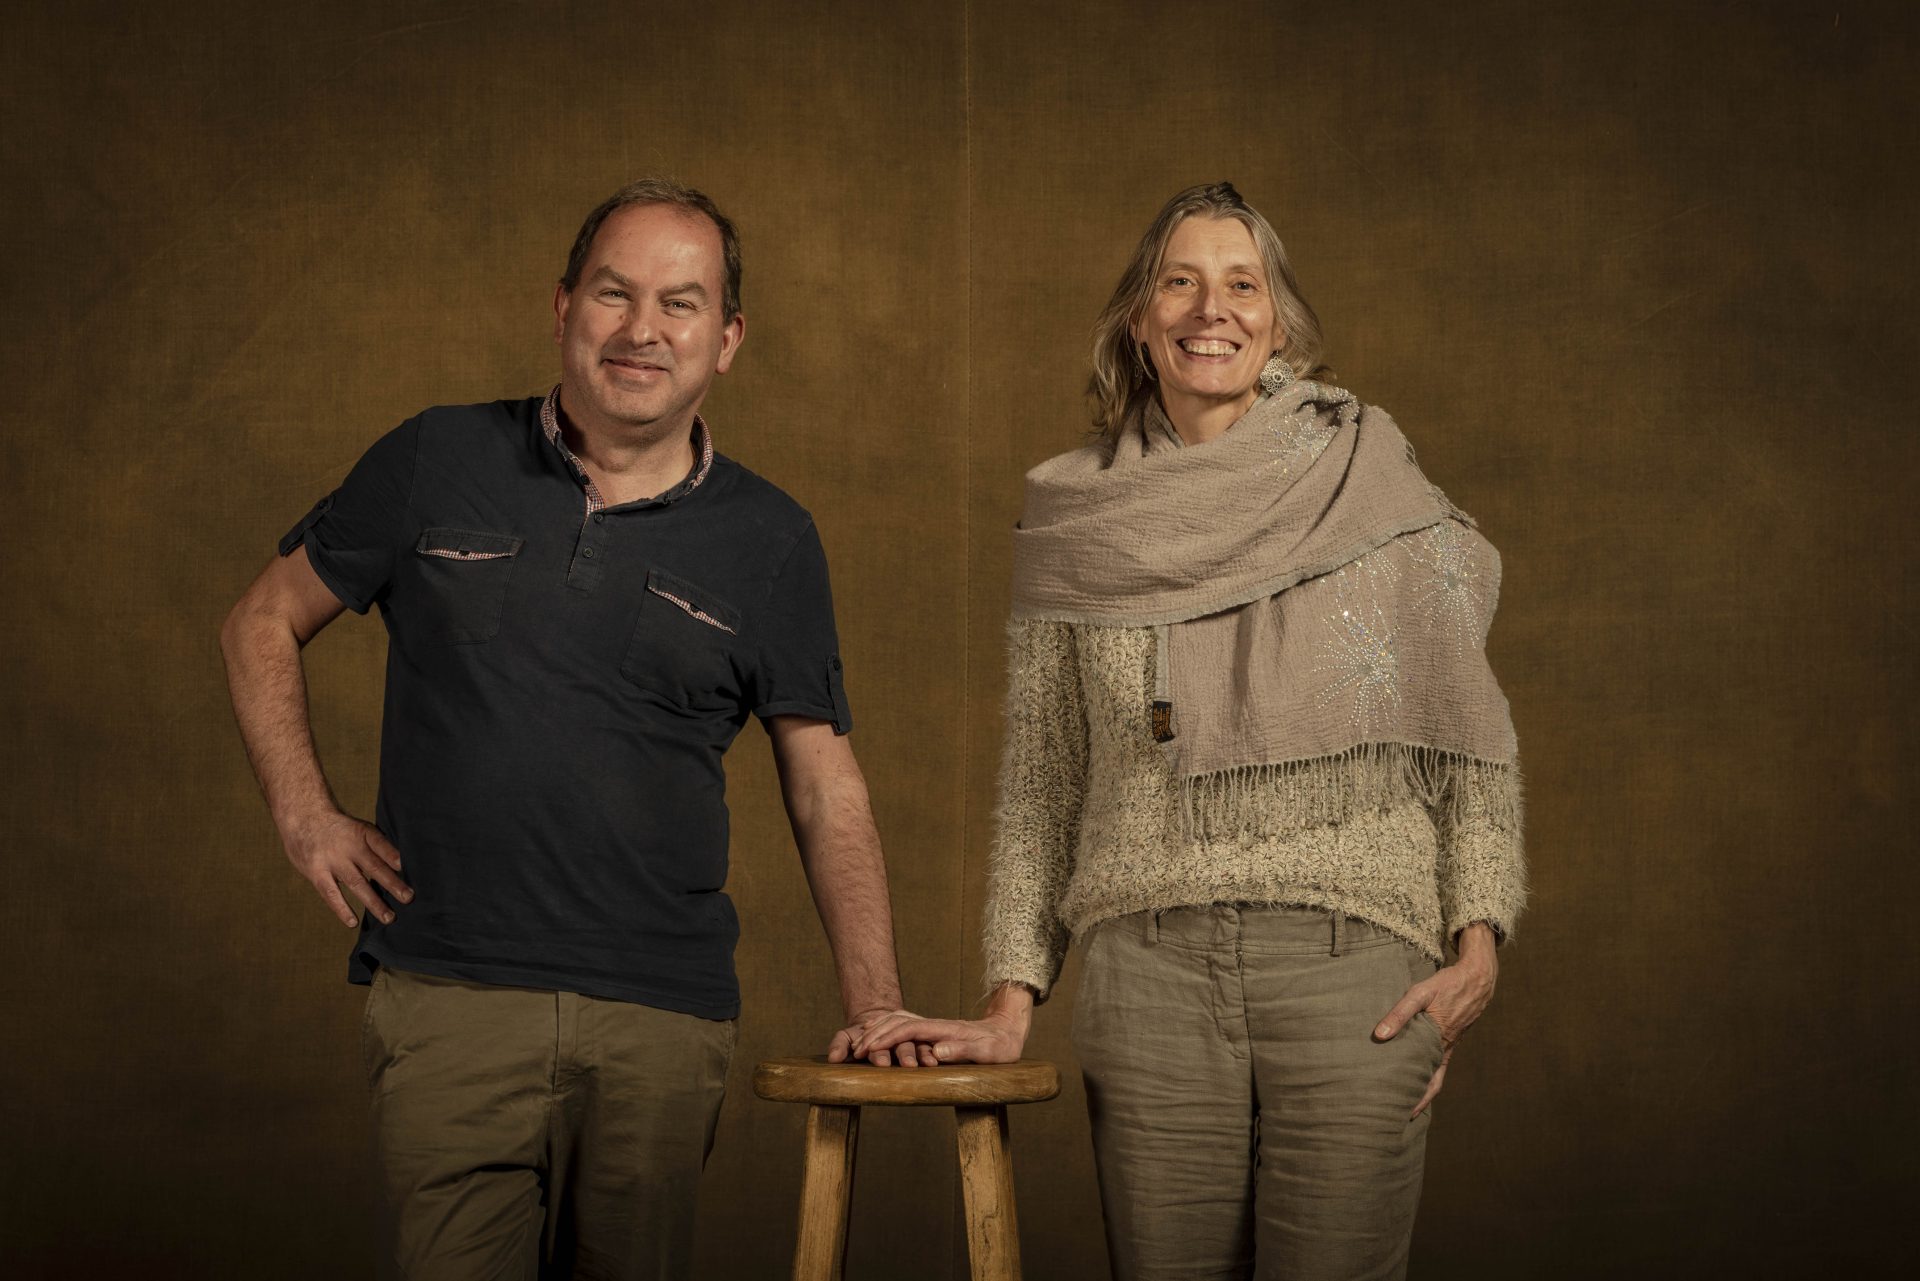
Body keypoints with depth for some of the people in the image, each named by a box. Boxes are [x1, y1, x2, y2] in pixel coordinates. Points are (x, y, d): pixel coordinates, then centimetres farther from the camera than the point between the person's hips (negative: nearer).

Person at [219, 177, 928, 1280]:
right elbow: (265, 626, 16)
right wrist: (306, 815, 3)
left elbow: (828, 793, 8)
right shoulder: (436, 465, 4)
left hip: (667, 1021, 1)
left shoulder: (770, 543, 6)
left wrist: (874, 1007, -2)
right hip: (453, 998, -1)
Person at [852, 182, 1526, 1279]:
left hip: (1354, 966, -1)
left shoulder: (1369, 479, 4)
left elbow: (1467, 729, 7)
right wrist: (1011, 1005, 7)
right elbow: (1039, 779, 12)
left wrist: (1478, 941, -3)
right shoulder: (1075, 518, 9)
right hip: (1148, 974, 1)